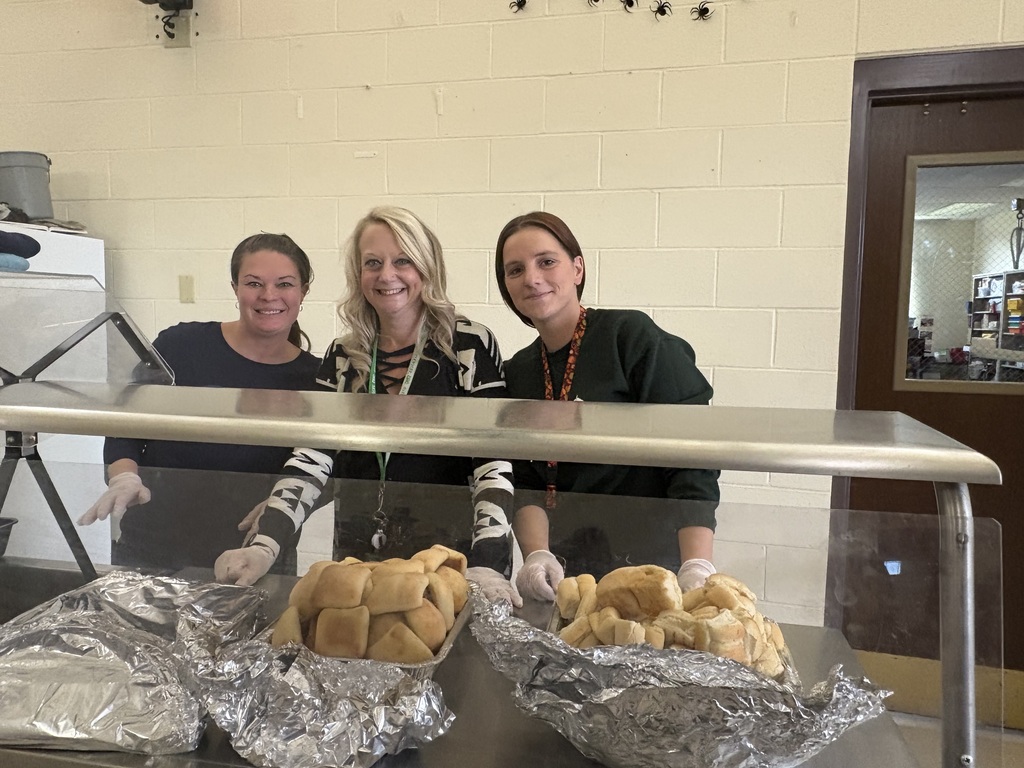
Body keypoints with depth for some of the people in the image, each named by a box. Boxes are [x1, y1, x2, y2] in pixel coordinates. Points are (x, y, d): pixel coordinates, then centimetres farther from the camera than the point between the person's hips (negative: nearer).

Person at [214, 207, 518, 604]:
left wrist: (487, 566, -23)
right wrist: (264, 546, -13)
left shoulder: (469, 345, -7)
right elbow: (310, 461, 1)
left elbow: (493, 465, -12)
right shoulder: (342, 357, 6)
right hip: (355, 562, 4)